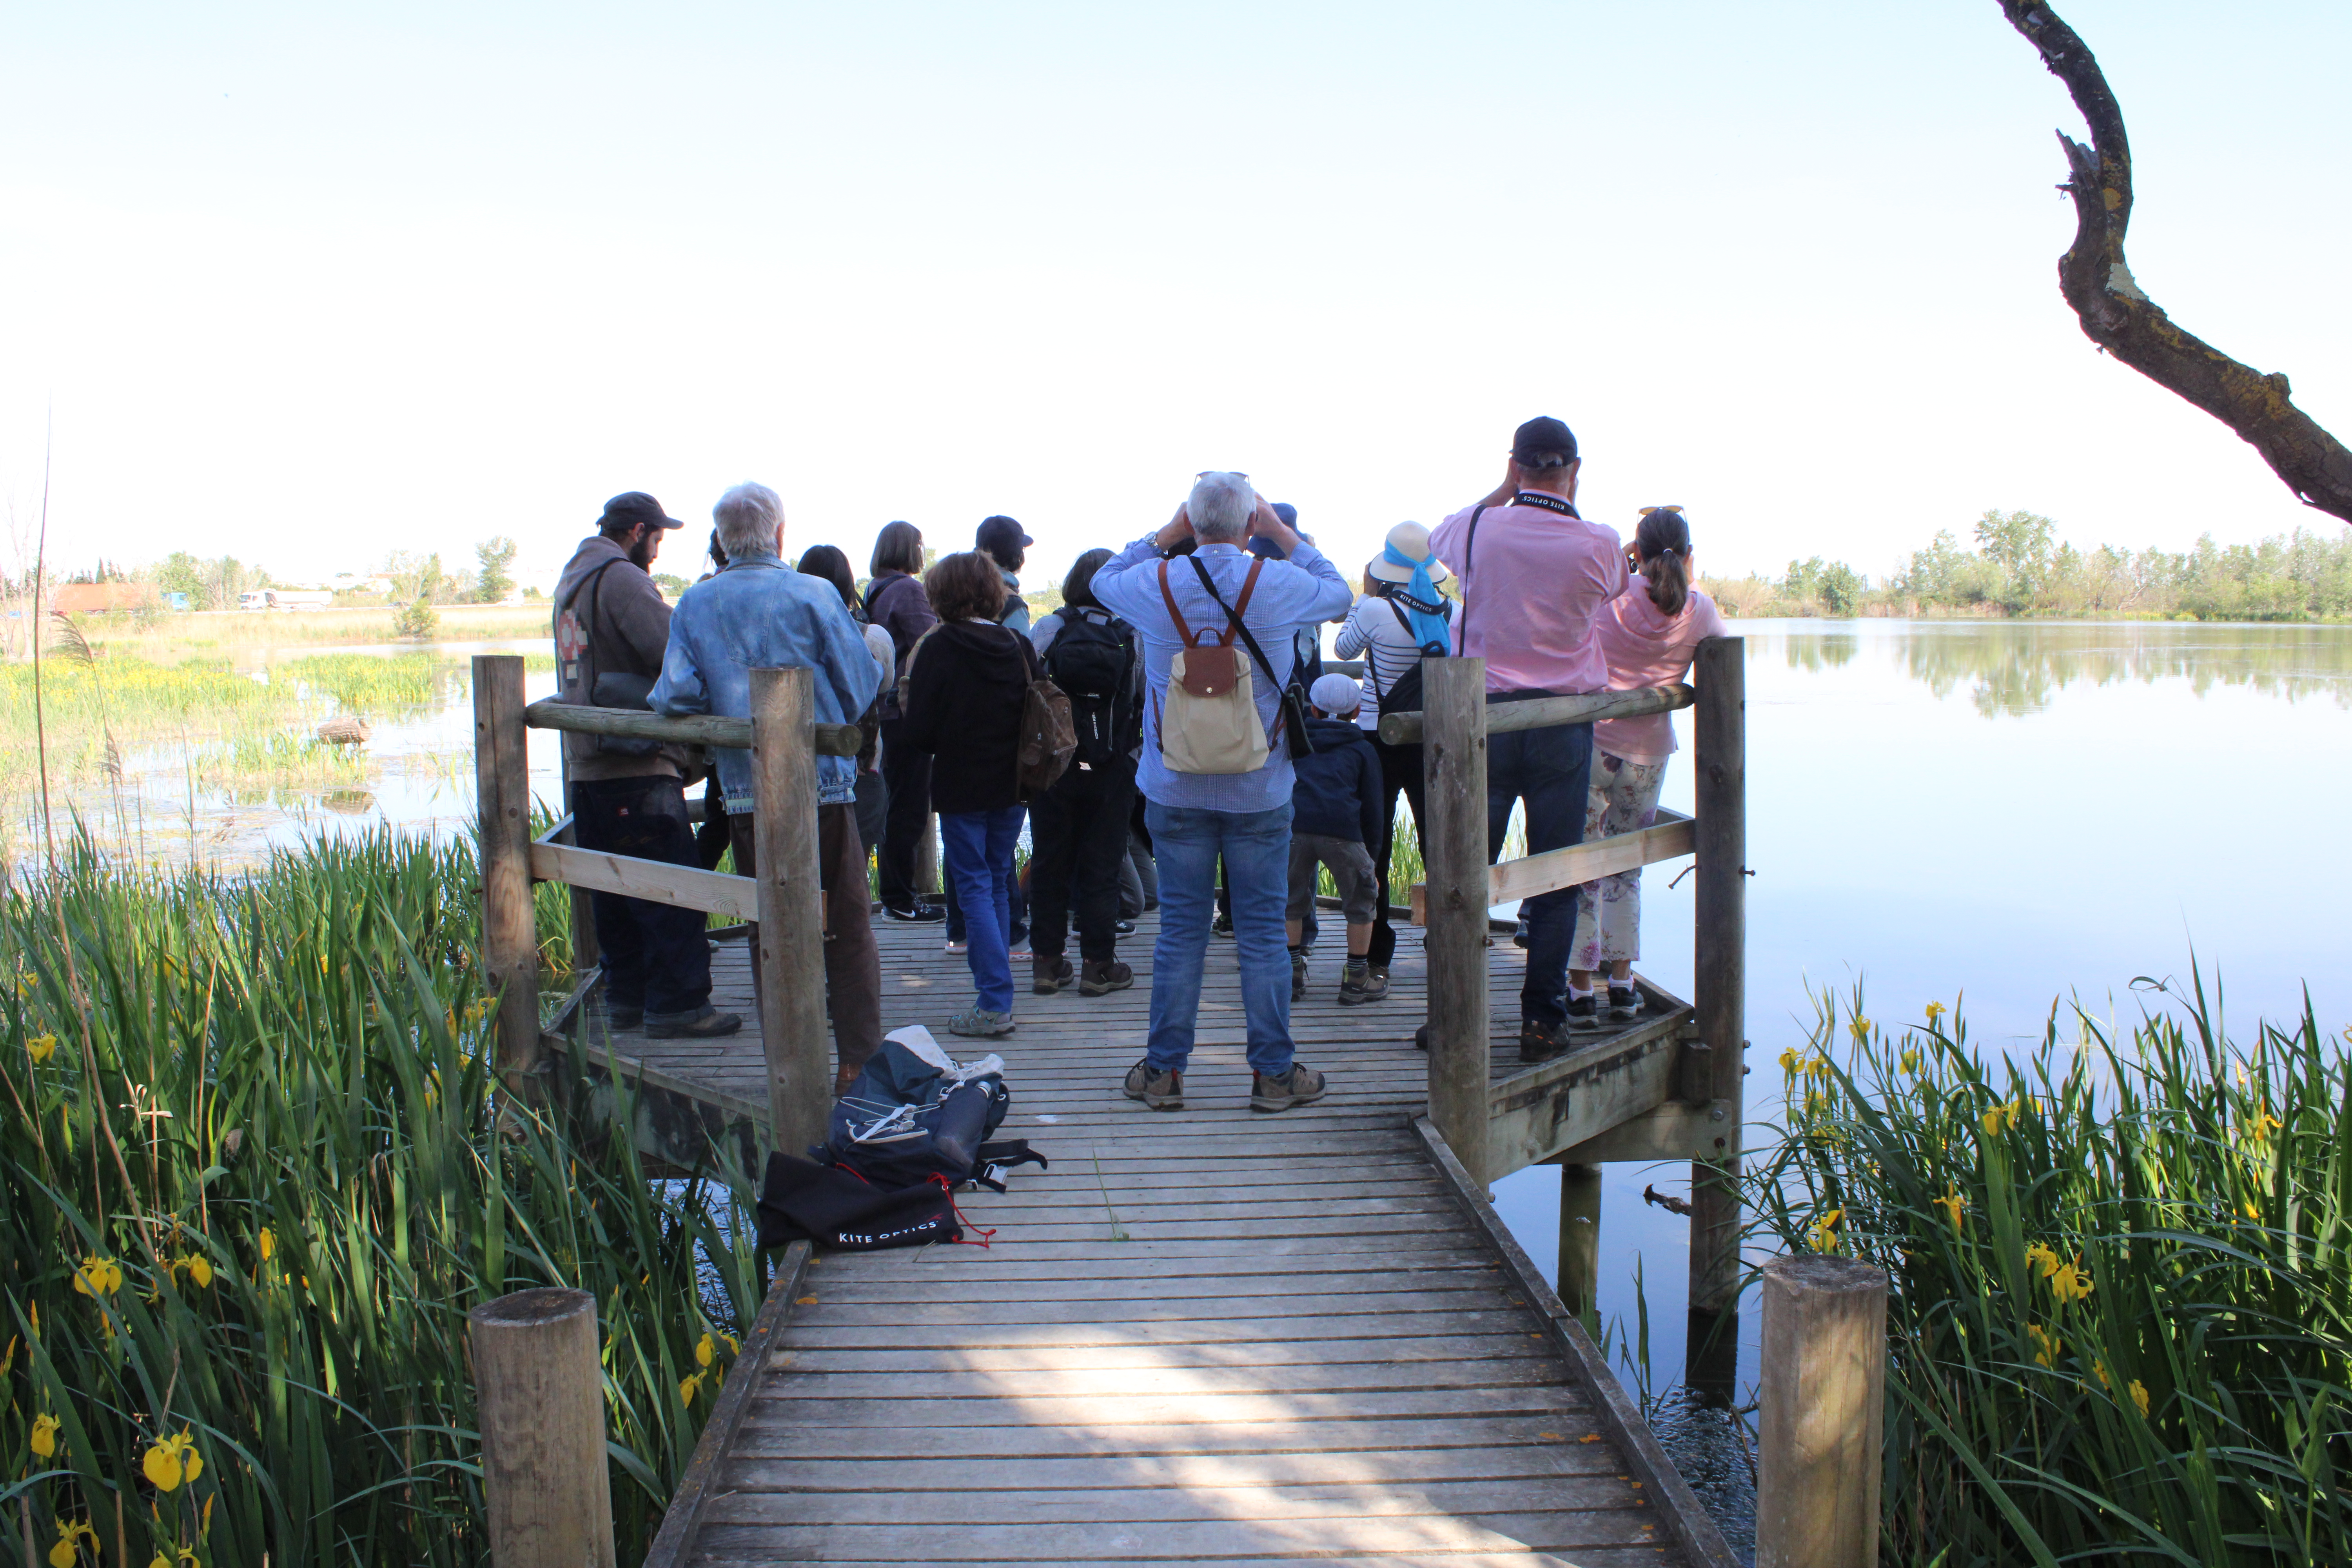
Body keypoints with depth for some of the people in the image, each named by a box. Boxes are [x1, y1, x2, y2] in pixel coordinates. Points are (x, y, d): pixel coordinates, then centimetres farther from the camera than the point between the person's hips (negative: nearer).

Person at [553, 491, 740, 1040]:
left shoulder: (572, 579, 19)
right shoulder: (621, 579, -12)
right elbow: (674, 650, -23)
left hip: (587, 763, 10)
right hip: (636, 764, -10)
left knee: (614, 891, 14)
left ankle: (625, 995, 21)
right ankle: (677, 1004, -4)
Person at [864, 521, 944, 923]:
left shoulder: (875, 593, 13)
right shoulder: (908, 591, -14)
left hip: (887, 710, 9)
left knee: (898, 803, 16)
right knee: (910, 809, -3)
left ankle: (893, 892, 23)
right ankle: (900, 900, 1)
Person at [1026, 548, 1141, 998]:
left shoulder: (1047, 630, -4)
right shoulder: (1133, 636, -6)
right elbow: (1147, 703, -5)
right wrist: (1133, 757, 9)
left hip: (1053, 768, 1)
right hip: (1111, 771, -1)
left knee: (1049, 864, 10)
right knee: (1102, 867, 7)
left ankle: (1047, 962, 15)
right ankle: (1098, 965, 11)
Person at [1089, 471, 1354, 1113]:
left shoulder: (1153, 584, -5)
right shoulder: (1278, 585, -9)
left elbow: (1102, 580, 19)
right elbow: (1339, 591, 14)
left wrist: (1166, 534, 15)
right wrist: (1282, 532, 15)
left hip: (1175, 790, 1)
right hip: (1261, 793, -1)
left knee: (1179, 929, 8)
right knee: (1263, 932, 6)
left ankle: (1164, 1071, 15)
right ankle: (1273, 1072, 14)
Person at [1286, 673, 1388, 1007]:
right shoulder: (1363, 749, 21)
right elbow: (1372, 808, 17)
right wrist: (1370, 852, 27)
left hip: (1292, 826, 2)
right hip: (1341, 829, -2)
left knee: (1292, 900, 22)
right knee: (1360, 901, 15)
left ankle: (1292, 975, 23)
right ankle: (1356, 981, 16)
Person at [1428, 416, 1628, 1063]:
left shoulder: (1479, 530, -4)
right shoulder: (1598, 543, -5)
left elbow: (1436, 541, 20)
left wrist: (1502, 494, 19)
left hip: (1485, 718, 1)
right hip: (1563, 724, -1)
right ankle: (1542, 1018, 9)